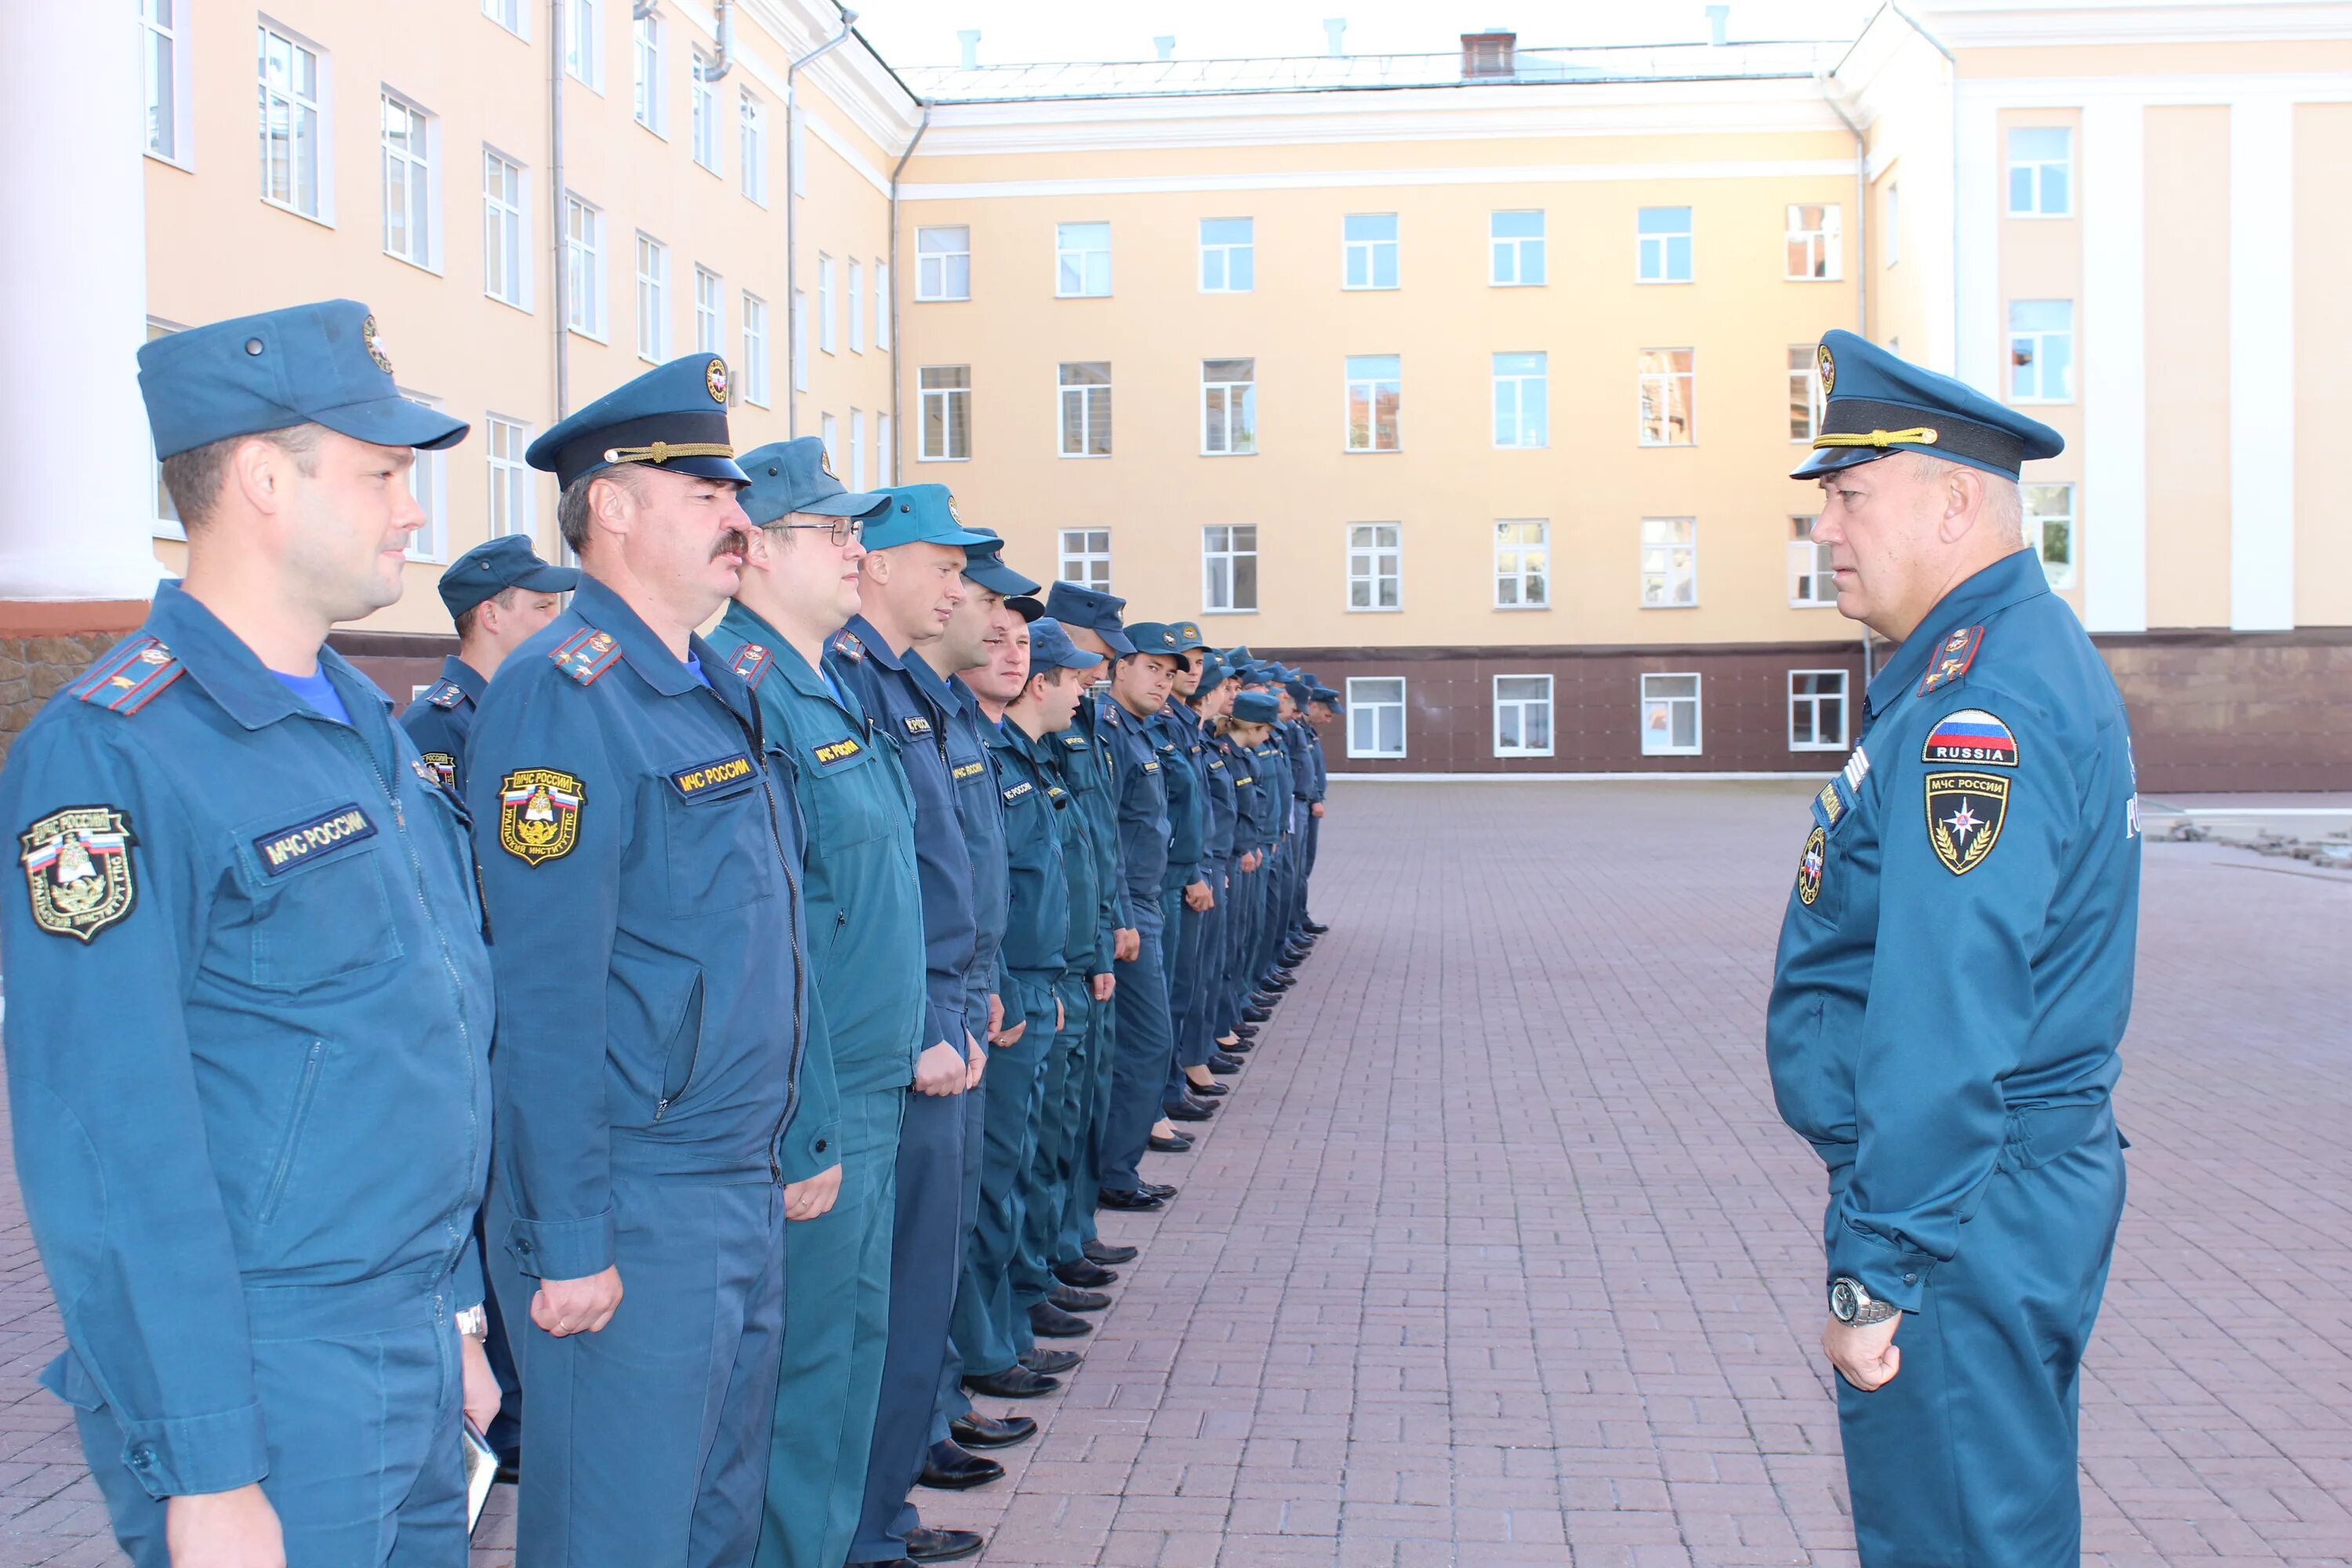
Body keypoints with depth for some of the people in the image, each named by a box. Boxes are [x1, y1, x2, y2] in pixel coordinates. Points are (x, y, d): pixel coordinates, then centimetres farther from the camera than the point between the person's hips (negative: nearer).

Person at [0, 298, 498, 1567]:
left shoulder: (367, 723, 10)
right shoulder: (108, 754, -17)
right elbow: (109, 1151, -19)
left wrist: (455, 1309, 17)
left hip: (417, 1361, 8)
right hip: (268, 1383, -8)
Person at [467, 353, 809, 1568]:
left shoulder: (716, 689, 13)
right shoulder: (562, 694, -16)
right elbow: (546, 999, -20)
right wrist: (568, 1243, -20)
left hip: (746, 1193, 9)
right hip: (634, 1214, -9)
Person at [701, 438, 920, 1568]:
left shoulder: (831, 689, 13)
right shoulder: (744, 692, -18)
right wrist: (806, 1129, -22)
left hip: (872, 1096, 10)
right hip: (809, 1114, -10)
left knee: (854, 1340, 19)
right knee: (805, 1364, 2)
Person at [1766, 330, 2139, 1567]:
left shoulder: (1983, 703, -22)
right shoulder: (2022, 656, 13)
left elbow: (1943, 1030, -26)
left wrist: (1874, 1274, -22)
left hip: (1960, 1222, -11)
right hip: (2026, 1187, 11)